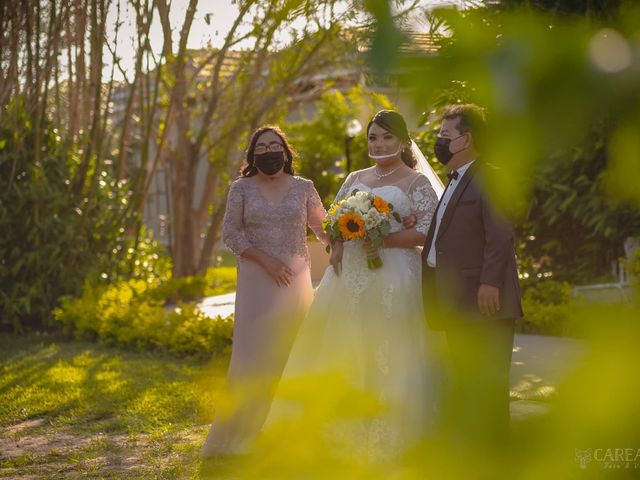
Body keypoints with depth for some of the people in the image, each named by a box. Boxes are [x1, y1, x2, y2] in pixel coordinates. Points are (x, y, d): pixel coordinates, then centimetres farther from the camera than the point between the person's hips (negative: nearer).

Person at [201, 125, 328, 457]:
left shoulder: (303, 188, 7)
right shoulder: (241, 188, 4)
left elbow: (323, 228, 7)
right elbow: (230, 233, -1)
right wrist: (266, 260, -11)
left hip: (296, 280, 1)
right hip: (257, 281, -1)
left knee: (292, 352, 3)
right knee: (254, 353, -2)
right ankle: (241, 433, 7)